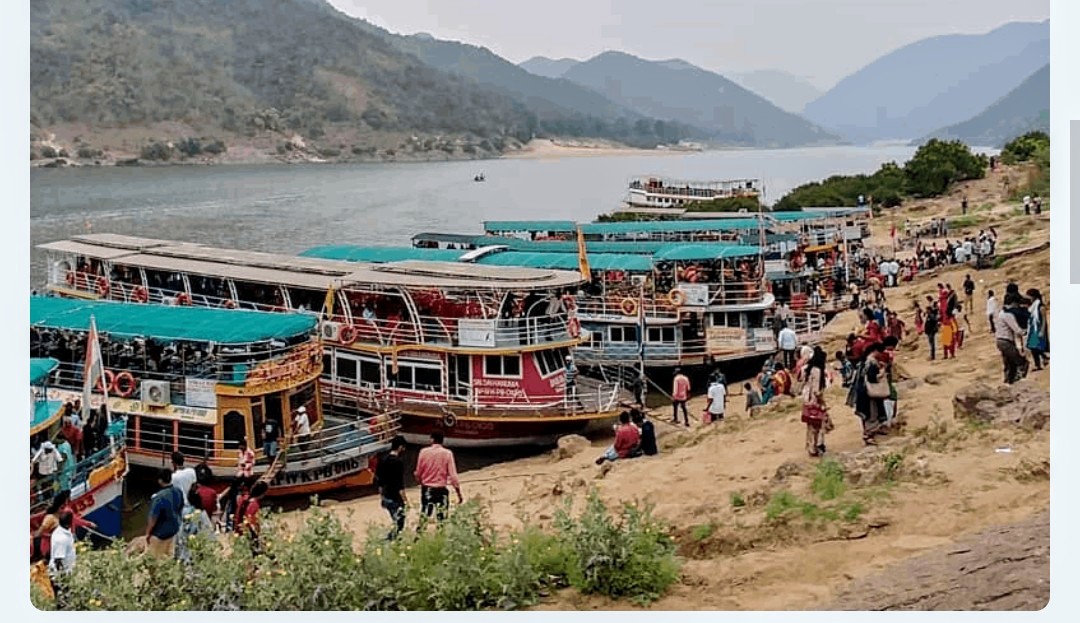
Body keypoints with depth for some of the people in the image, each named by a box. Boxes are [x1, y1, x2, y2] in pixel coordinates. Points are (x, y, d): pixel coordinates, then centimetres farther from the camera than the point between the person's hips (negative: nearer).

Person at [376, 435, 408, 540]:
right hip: (396, 499, -8)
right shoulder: (398, 462, -18)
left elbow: (379, 480, 12)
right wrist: (405, 500, -16)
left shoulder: (383, 460, 5)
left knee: (396, 522, 21)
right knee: (398, 525, 0)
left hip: (386, 497, 8)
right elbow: (400, 485, -21)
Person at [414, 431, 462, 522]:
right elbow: (453, 475, -11)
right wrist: (459, 493, -5)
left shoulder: (424, 452, -5)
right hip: (441, 490, -2)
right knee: (441, 518, 4)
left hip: (427, 489, 2)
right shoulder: (447, 453, -8)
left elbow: (418, 473, 2)